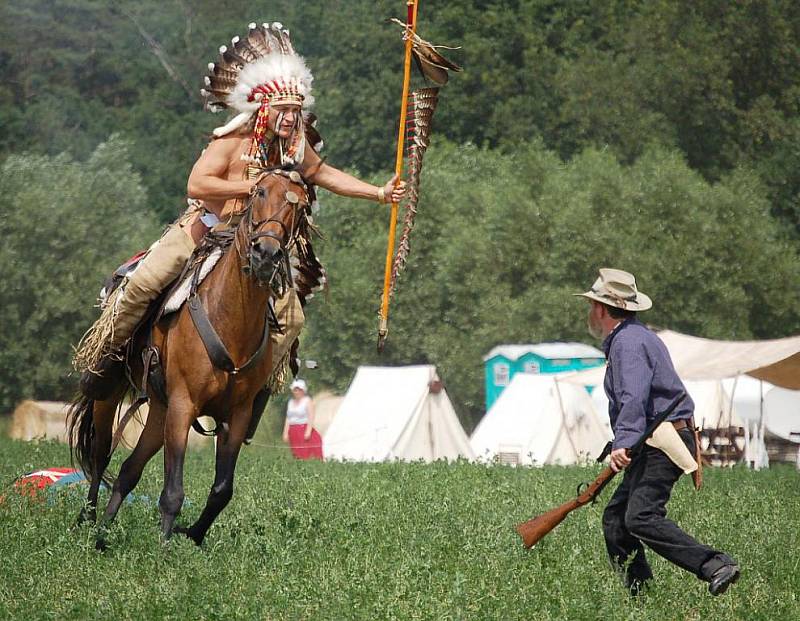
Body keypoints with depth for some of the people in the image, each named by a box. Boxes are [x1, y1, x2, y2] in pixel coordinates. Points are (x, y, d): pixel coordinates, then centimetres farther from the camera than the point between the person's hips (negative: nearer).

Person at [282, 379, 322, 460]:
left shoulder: (307, 401, 0)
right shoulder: (291, 402, 18)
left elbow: (311, 417, -9)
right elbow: (288, 419, 17)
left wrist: (308, 431, -20)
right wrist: (285, 433, 9)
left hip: (304, 430, -5)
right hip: (294, 433, 5)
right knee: (298, 456, -1)